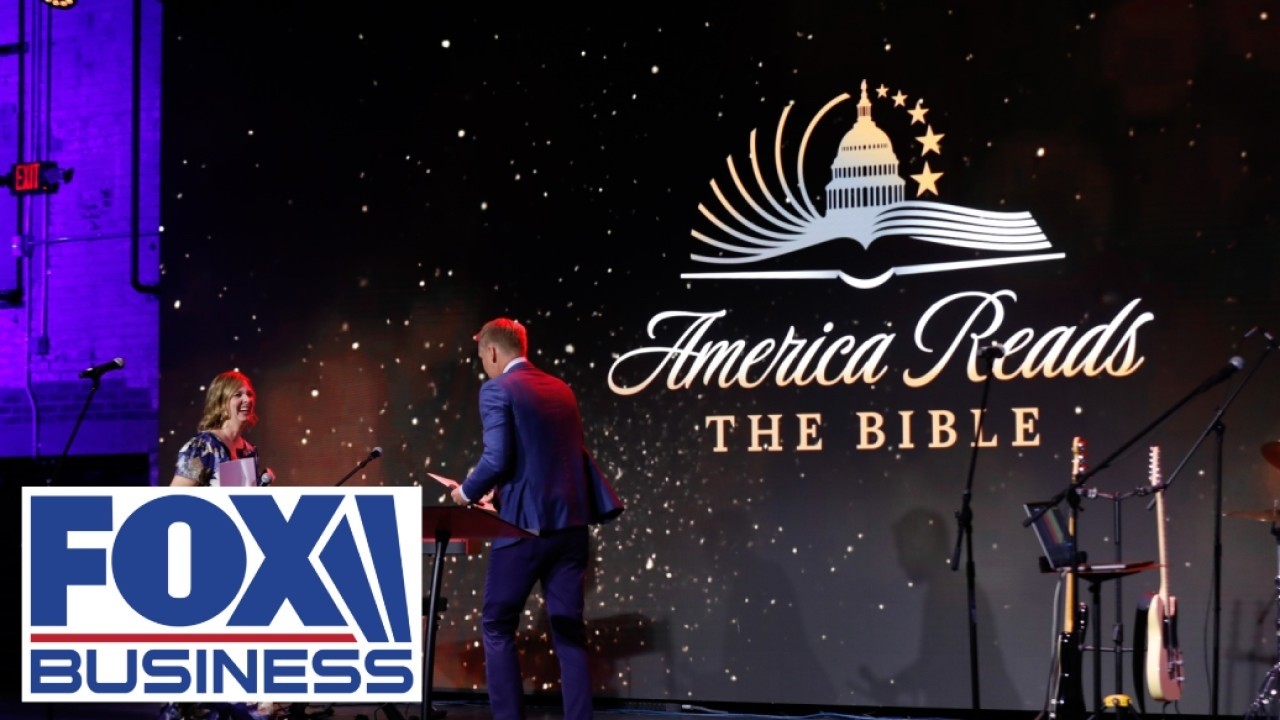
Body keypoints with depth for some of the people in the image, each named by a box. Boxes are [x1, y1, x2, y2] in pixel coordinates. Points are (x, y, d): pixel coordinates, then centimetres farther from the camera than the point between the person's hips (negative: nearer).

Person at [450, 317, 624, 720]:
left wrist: (467, 493, 2)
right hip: (571, 522, 6)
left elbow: (497, 459, -17)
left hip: (526, 523, -6)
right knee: (569, 630, 7)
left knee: (496, 626, 6)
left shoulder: (497, 390, -6)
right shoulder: (561, 390, 16)